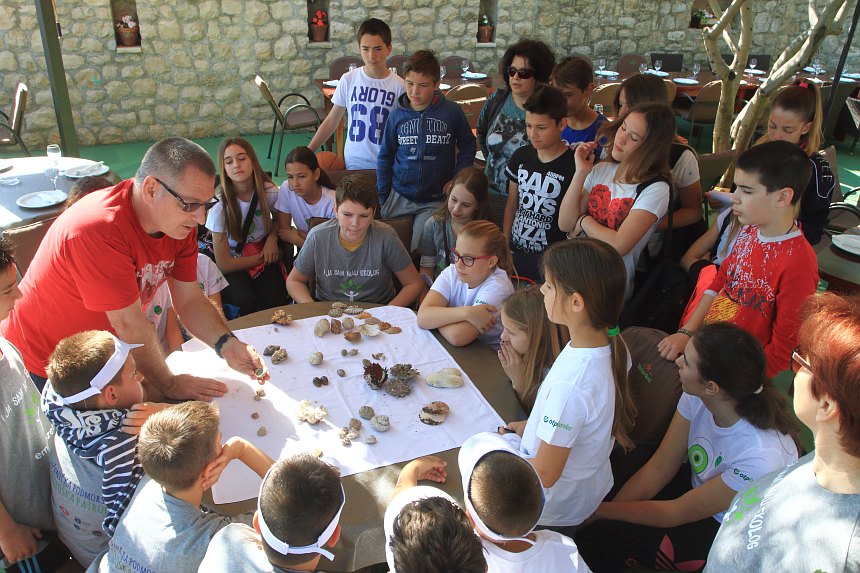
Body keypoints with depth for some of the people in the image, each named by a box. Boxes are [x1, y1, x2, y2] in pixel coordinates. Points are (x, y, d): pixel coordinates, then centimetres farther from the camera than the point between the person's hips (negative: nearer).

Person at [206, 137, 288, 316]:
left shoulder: (269, 192, -9)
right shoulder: (220, 205, -17)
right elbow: (224, 265, -14)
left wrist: (272, 237, -4)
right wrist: (264, 257, -9)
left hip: (263, 255, 3)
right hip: (233, 266, -2)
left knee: (277, 298, -27)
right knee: (249, 301, -32)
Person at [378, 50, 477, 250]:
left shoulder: (451, 112, -5)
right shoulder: (397, 115, 1)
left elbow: (467, 146, 8)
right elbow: (385, 158, 9)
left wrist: (457, 179, -2)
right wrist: (382, 197, 6)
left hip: (435, 201, -2)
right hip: (399, 196, 2)